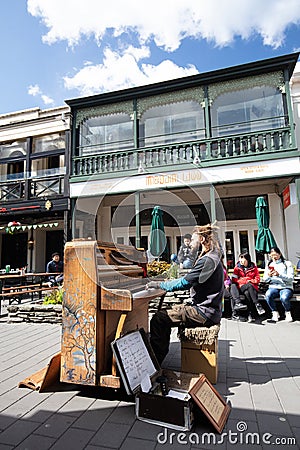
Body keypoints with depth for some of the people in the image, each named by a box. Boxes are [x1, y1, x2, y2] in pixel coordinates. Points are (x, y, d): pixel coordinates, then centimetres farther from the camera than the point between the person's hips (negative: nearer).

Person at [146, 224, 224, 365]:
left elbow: (184, 283, -23)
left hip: (205, 313, -11)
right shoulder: (211, 258, 15)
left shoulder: (207, 260, -18)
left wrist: (159, 284, -11)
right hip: (207, 309, 11)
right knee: (165, 313, 16)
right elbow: (190, 281, 20)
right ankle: (160, 354, 23)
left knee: (158, 319, -15)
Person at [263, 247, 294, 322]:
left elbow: (291, 278, -7)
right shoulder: (269, 265, 14)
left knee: (284, 297, -35)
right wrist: (268, 276, -14)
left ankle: (288, 313, -2)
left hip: (286, 287, -2)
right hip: (273, 287, 2)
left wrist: (279, 275, -23)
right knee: (268, 295, -32)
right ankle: (275, 313, -8)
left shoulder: (287, 263, 3)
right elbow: (265, 279, 10)